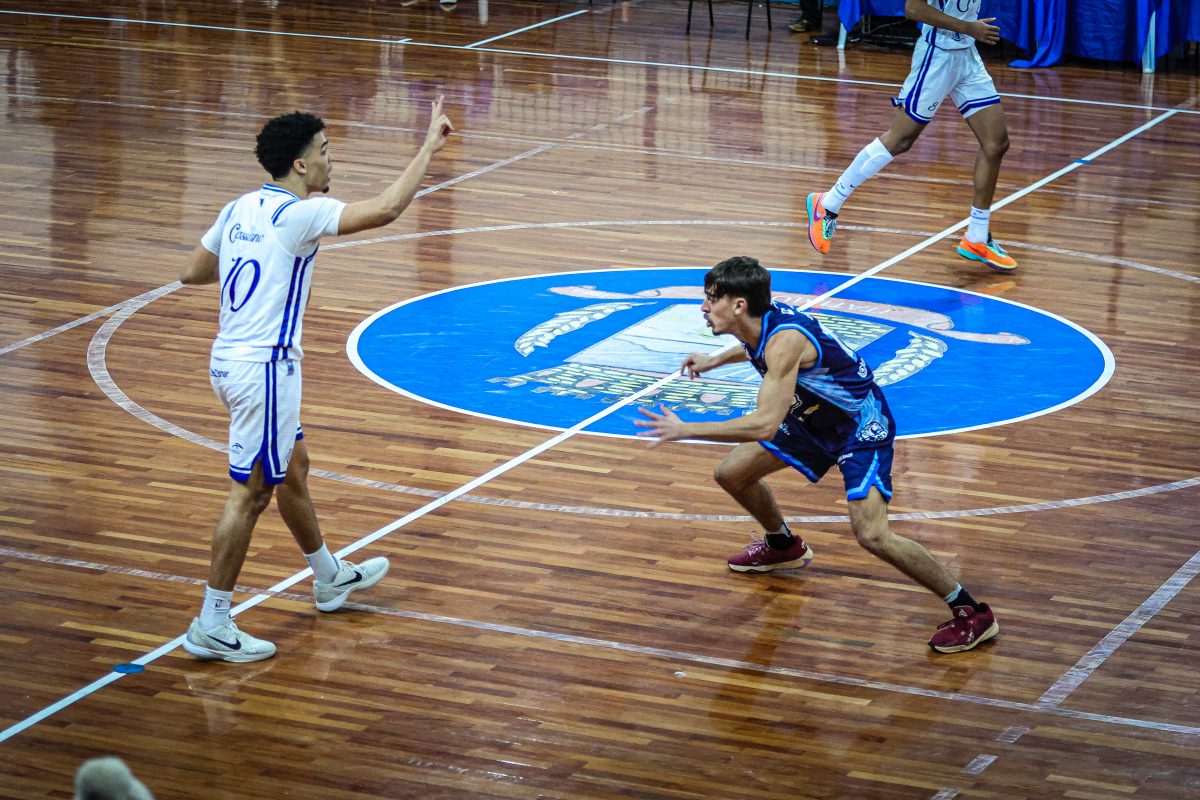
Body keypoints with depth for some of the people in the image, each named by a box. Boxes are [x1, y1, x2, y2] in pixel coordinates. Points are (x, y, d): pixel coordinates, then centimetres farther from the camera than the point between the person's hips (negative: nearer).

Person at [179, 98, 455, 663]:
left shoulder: (241, 209, 9)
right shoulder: (298, 213, -16)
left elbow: (192, 273, 17)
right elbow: (387, 208, -22)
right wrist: (430, 146, -12)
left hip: (231, 360, 10)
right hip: (263, 366, -10)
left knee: (292, 467, 24)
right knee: (251, 491, -3)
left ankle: (330, 578, 42)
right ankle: (211, 626, 0)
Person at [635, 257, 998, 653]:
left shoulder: (785, 340, -36)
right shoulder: (761, 322, -9)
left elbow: (765, 424, -44)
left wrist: (685, 430, -41)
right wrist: (716, 360, 14)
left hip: (862, 427, -9)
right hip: (814, 417, 9)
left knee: (872, 535, -24)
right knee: (732, 474, 12)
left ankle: (972, 614, -12)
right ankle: (783, 546, 42)